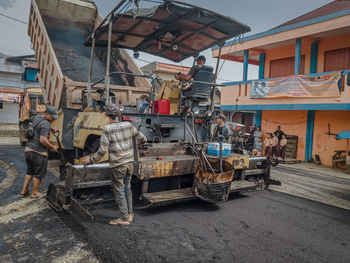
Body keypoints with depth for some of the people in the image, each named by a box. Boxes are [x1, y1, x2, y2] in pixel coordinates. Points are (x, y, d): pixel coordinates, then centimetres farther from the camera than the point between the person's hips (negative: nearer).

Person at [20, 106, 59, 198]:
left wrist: (50, 129, 15)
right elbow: (42, 140, -26)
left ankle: (23, 191, 26)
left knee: (29, 171, 21)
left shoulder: (36, 117, 9)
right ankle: (35, 193, 18)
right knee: (39, 173, 7)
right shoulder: (45, 124, -20)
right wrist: (52, 147, -14)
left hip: (28, 149, 9)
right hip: (38, 152, -9)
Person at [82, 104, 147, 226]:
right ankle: (130, 214, 30)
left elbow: (102, 150, -15)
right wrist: (143, 140, 35)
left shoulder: (107, 129, -13)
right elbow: (142, 138, 12)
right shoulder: (128, 125, 0)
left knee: (119, 191, 7)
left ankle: (125, 218, 15)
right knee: (127, 188, 20)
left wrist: (91, 159, 0)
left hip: (117, 165, -5)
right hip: (129, 162, 5)